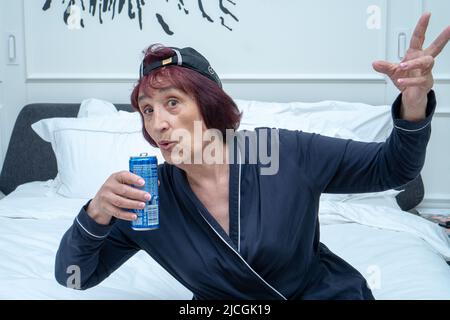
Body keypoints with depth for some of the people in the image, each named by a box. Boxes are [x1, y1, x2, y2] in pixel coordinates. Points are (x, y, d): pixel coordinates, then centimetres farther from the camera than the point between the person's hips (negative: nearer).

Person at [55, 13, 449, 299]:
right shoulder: (149, 199, -11)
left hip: (328, 292, 0)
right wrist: (96, 214, -26)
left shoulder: (286, 152, -15)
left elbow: (391, 169, -5)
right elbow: (73, 275, -5)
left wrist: (414, 105, -25)